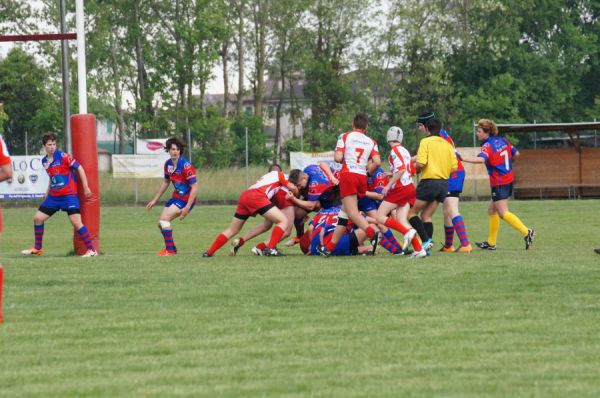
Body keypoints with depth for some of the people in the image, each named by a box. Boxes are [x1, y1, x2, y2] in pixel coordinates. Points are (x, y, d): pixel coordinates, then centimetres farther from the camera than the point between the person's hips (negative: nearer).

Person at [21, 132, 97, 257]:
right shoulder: (44, 161, 8)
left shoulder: (62, 156, -13)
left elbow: (79, 168, -11)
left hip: (69, 195, -7)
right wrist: (47, 194, 21)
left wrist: (86, 187, -14)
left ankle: (91, 249, -10)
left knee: (76, 222, -16)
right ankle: (37, 249, 22)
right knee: (37, 218, 7)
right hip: (53, 196, 7)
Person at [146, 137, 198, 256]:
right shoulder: (168, 164, 1)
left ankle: (170, 250, -13)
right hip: (176, 196, 9)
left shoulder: (185, 166, -23)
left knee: (164, 218, -20)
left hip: (186, 198, -9)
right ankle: (172, 248, 28)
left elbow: (195, 187, -23)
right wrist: (155, 200, 19)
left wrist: (187, 207, -25)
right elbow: (166, 182, 19)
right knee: (161, 223, 11)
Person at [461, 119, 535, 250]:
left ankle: (526, 232, -21)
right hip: (508, 179, 9)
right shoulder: (502, 141, 8)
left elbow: (481, 159, -35)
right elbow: (516, 153, 17)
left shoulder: (488, 146, -15)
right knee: (492, 211, 16)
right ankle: (491, 243, 19)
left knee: (503, 213, -9)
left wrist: (463, 158, -36)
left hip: (499, 183, -9)